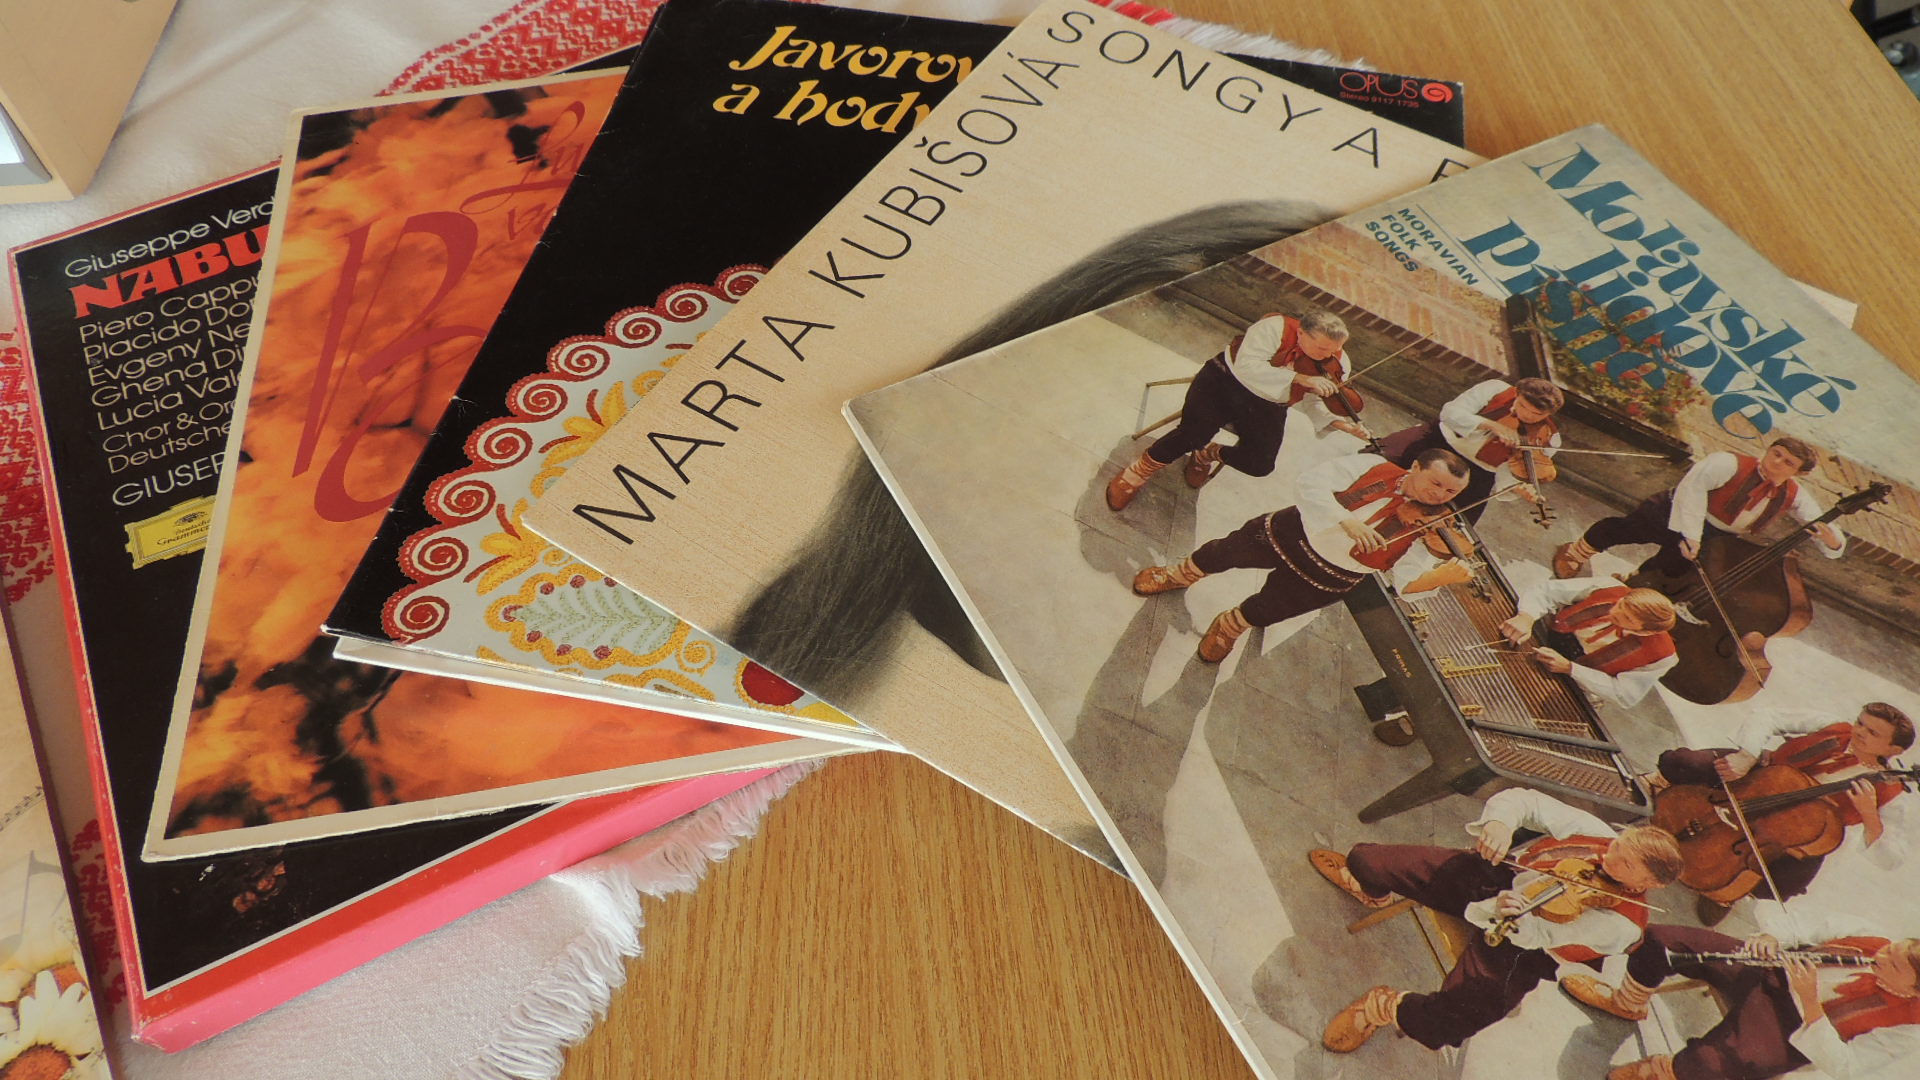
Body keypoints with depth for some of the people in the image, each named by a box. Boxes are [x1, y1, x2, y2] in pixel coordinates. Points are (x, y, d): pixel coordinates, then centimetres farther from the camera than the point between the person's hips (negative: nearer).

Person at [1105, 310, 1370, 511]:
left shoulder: (1337, 364, -8)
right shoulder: (1276, 328, -25)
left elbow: (1314, 402, 1)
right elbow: (1248, 367, -36)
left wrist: (1341, 423, -17)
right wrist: (1298, 378, -41)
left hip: (1267, 408, 5)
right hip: (1225, 382, -5)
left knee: (1260, 465, -17)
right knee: (1194, 435, -27)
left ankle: (1212, 455, 18)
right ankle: (1141, 470, 1)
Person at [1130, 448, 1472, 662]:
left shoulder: (1431, 532, -16)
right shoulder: (1374, 468, -20)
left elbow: (1407, 580, -26)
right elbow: (1312, 481, -27)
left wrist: (1440, 577, -47)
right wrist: (1347, 521, -39)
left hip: (1327, 578, 1)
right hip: (1292, 535, -1)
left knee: (1264, 611, 13)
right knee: (1224, 553, 16)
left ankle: (1229, 627, 49)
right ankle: (1179, 575, 49)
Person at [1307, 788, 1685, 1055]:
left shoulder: (1621, 924, -24)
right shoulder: (1600, 834, -14)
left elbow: (1538, 933, -28)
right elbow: (1524, 800, -10)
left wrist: (1501, 914, -48)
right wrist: (1499, 821, -31)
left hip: (1518, 944, -4)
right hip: (1495, 878, 4)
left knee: (1453, 1018, -30)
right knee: (1366, 861, -1)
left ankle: (1386, 1008, 5)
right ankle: (1373, 891, 41)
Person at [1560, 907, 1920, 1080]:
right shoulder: (1868, 938, -2)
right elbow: (1794, 924, 2)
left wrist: (1810, 999, -31)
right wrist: (1770, 937, -21)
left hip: (1792, 1032, -6)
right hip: (1771, 976, 6)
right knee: (1659, 939, -12)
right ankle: (1628, 1003, 18)